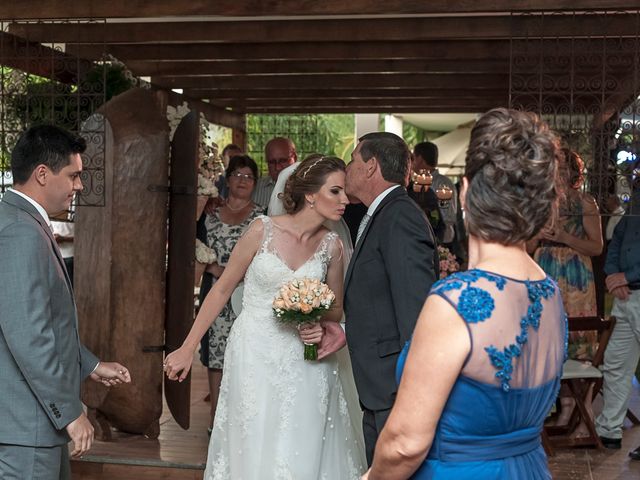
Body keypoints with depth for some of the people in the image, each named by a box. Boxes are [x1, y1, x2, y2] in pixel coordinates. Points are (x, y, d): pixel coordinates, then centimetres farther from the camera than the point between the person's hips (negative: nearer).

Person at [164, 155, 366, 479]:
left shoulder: (331, 245, 0)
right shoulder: (263, 230, -9)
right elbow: (222, 290, -1)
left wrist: (323, 328, -9)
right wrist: (188, 349, 0)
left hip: (304, 364, 2)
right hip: (255, 358, -2)